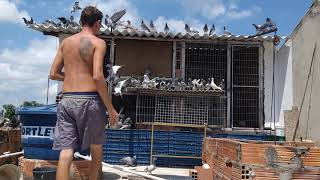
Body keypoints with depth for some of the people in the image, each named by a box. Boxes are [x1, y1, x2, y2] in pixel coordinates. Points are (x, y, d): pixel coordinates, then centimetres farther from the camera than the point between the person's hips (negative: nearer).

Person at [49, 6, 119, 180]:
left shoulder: (65, 42, 13)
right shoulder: (98, 42, -3)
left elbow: (53, 74, 13)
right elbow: (98, 76, -14)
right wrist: (110, 108, -9)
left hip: (67, 100, 4)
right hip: (89, 99, -4)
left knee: (66, 151, 0)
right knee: (96, 148, 18)